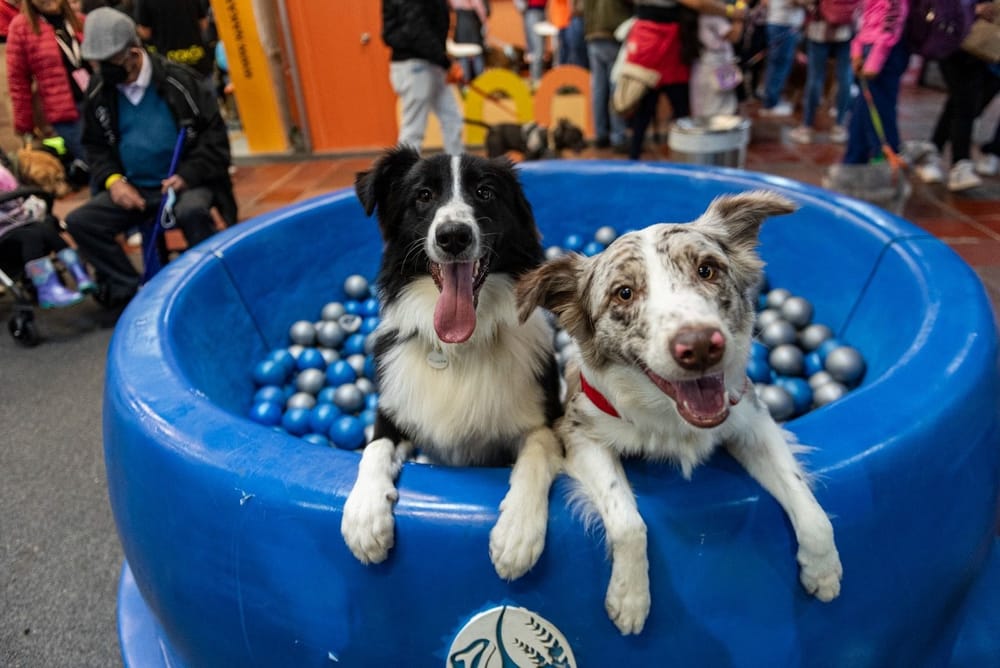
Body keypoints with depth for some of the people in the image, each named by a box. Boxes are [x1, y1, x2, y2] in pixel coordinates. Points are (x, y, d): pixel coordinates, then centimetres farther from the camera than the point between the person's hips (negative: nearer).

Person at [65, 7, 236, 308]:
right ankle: (131, 289, -6)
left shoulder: (178, 79, -10)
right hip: (133, 187, 5)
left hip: (186, 182, -5)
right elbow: (95, 145, 14)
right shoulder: (99, 91, 3)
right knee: (78, 222, -10)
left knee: (191, 210, -38)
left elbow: (214, 132, -9)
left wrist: (187, 175, -18)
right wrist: (113, 180, -6)